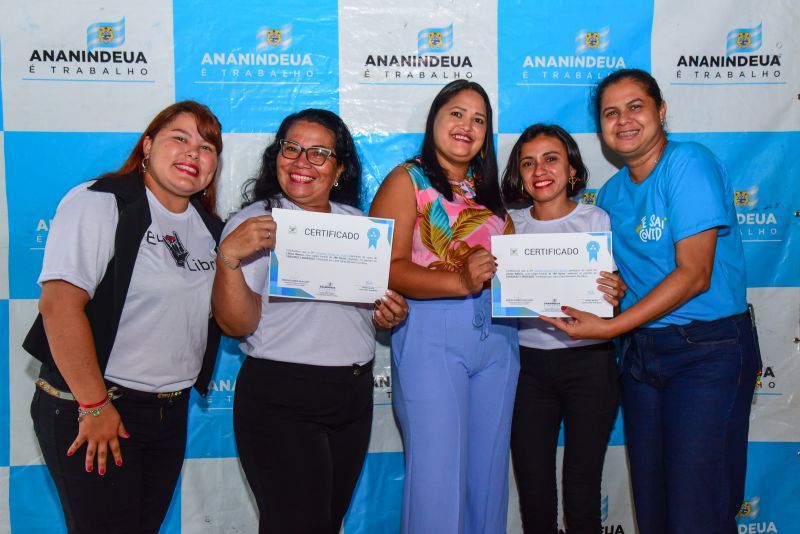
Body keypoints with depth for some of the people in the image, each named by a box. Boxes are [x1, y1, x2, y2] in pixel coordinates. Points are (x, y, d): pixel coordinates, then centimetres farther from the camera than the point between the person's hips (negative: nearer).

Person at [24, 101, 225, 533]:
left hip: (171, 412, 7)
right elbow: (59, 303, -21)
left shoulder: (207, 226, 10)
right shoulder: (99, 203, -12)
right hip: (90, 410, -7)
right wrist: (94, 405, -20)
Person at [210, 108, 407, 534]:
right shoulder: (254, 223, -6)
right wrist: (229, 257, -28)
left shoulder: (356, 221, 10)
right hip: (281, 401, -5)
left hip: (355, 394, 6)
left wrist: (390, 314, 0)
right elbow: (238, 324, -14)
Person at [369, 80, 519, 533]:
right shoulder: (407, 181, 1)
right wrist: (459, 282, -25)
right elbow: (388, 268, -12)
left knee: (489, 471, 13)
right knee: (439, 475, -3)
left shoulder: (488, 189, 18)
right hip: (431, 336, -5)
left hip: (497, 337, 6)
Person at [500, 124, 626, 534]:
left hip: (588, 361, -2)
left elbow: (616, 292, 2)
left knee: (582, 492, 4)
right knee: (534, 493, 7)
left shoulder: (598, 221, 1)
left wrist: (616, 295, -20)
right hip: (527, 362, 2)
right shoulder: (509, 225, 7)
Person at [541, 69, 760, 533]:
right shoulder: (611, 193, 11)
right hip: (641, 351, 7)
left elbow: (693, 275, -18)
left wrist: (610, 327, -20)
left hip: (708, 350, -7)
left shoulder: (688, 163, -11)